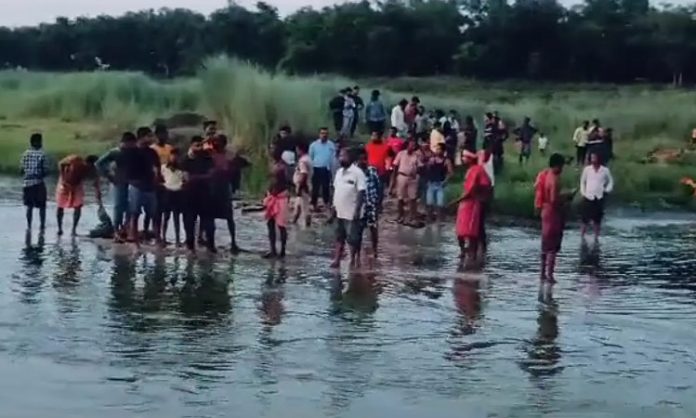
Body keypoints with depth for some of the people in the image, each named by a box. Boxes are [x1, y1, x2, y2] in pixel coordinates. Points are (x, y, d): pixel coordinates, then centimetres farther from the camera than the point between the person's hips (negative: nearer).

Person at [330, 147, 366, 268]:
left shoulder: (357, 172, -15)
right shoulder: (339, 172, 10)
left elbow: (362, 192, -17)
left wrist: (357, 210, -21)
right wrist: (334, 206, 14)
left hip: (351, 213, -8)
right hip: (340, 211, 8)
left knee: (353, 239, 2)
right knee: (339, 238, 13)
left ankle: (352, 261, 11)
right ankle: (337, 260, 20)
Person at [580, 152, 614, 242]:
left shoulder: (605, 170, 1)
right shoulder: (587, 169, 1)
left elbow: (610, 182, 12)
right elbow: (582, 182, 11)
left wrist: (606, 191, 0)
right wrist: (583, 192, 3)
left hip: (599, 198, 1)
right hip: (588, 197, -1)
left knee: (597, 219, 5)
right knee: (586, 219, -1)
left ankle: (596, 238, 14)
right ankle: (582, 237, 9)